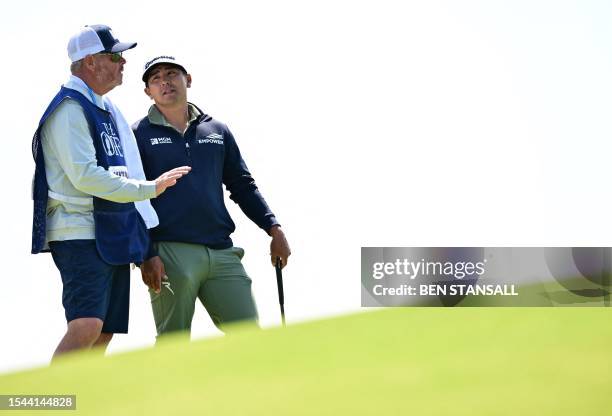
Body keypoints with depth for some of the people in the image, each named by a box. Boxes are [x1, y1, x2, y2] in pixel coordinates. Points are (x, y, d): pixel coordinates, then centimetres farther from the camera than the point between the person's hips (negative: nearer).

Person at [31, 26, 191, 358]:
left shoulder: (108, 110, 21)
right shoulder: (70, 109, -9)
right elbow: (84, 176, -20)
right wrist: (149, 189, -15)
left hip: (112, 236, 10)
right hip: (80, 234, -10)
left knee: (105, 332, 6)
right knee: (87, 327, -23)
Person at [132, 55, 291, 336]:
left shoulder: (217, 131, 17)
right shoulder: (139, 135, 5)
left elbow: (242, 186, 20)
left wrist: (274, 229, 9)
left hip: (221, 251, 4)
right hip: (170, 253, -4)